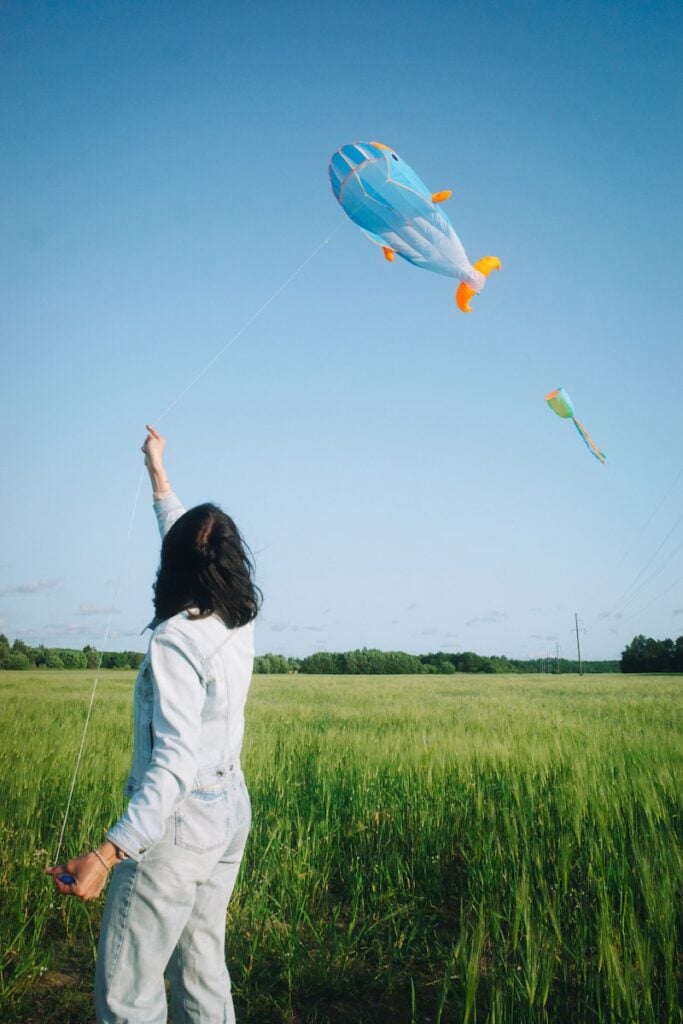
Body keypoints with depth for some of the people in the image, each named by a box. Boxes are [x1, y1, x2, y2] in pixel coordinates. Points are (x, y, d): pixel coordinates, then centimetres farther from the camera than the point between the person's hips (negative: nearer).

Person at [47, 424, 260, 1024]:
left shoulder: (176, 640, -21)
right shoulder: (241, 624, 2)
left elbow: (176, 760, -29)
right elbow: (189, 533, 17)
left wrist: (110, 852, -35)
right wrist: (157, 470, 29)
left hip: (178, 820, -8)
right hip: (230, 812, 8)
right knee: (205, 972, 17)